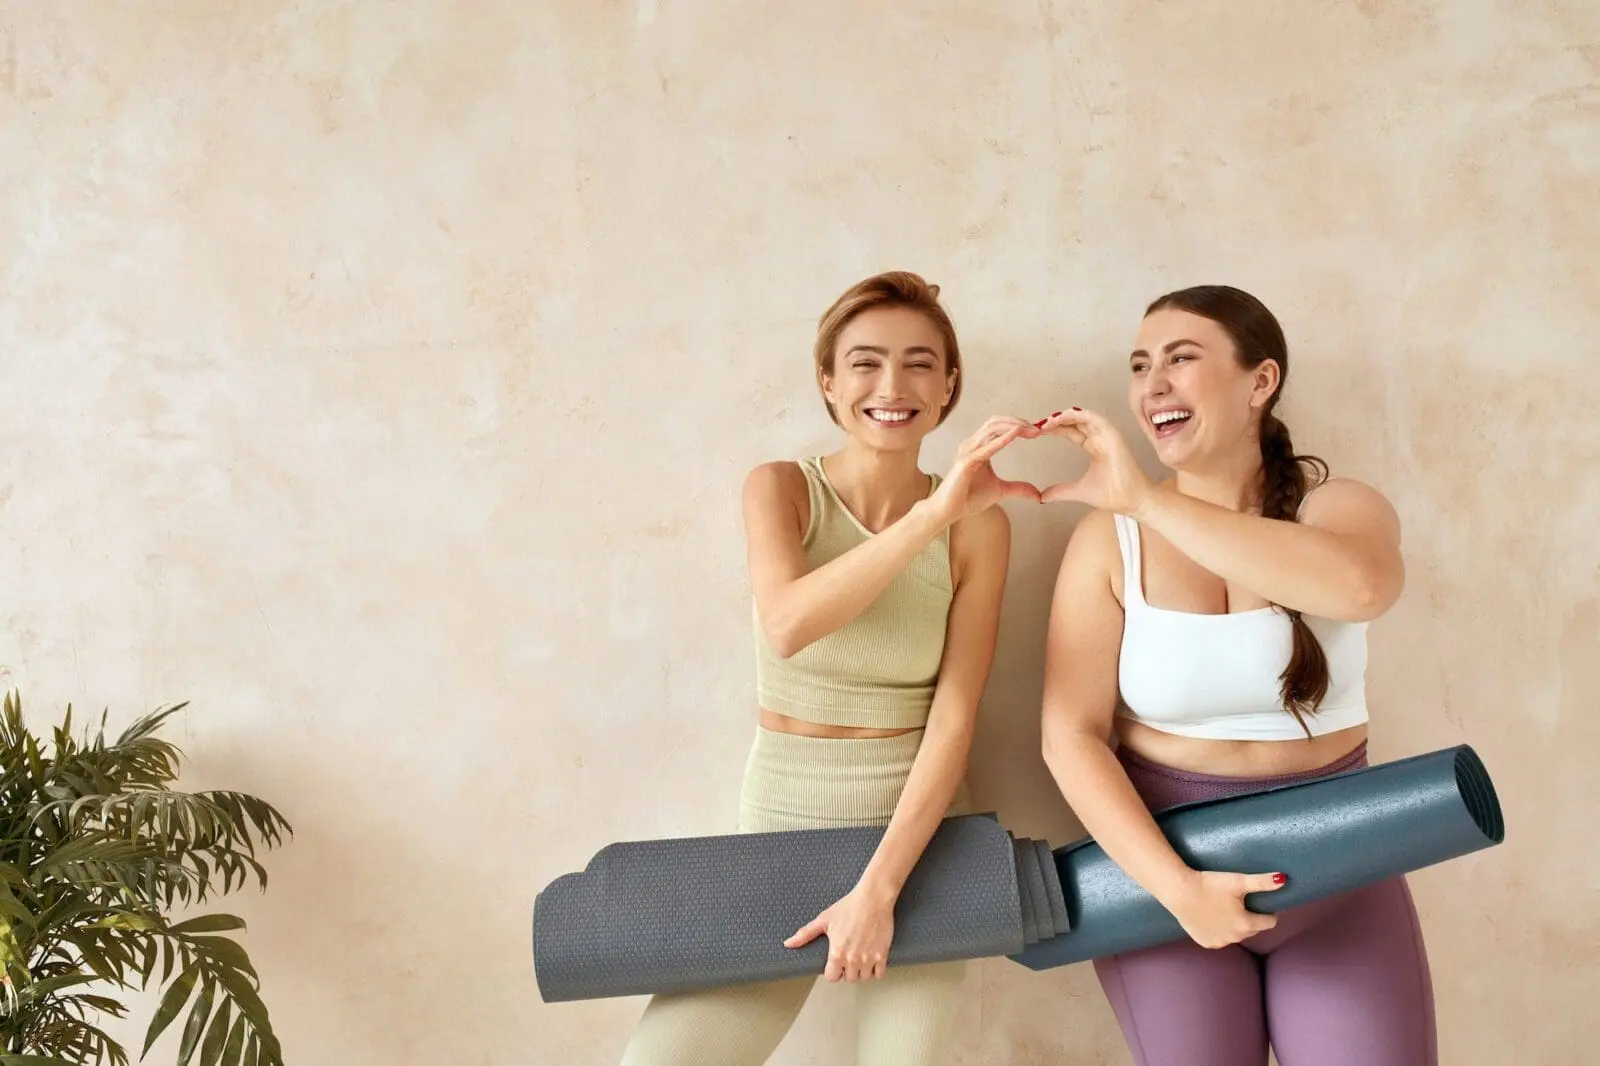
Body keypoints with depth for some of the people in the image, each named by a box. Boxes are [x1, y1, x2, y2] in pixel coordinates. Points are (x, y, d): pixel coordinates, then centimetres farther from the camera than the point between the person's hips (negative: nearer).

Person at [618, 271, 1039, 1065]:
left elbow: (955, 715, -10)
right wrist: (933, 513, -36)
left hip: (916, 829, 0)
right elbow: (786, 627, -27)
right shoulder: (779, 488, -6)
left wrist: (879, 886, -19)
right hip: (779, 822, 0)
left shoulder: (979, 527, -4)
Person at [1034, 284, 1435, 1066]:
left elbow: (1359, 586, -31)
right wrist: (1175, 885, -22)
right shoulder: (1109, 539, -8)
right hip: (1164, 863, 0)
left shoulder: (1341, 508, -6)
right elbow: (1071, 735, -11)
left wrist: (1146, 499, -32)